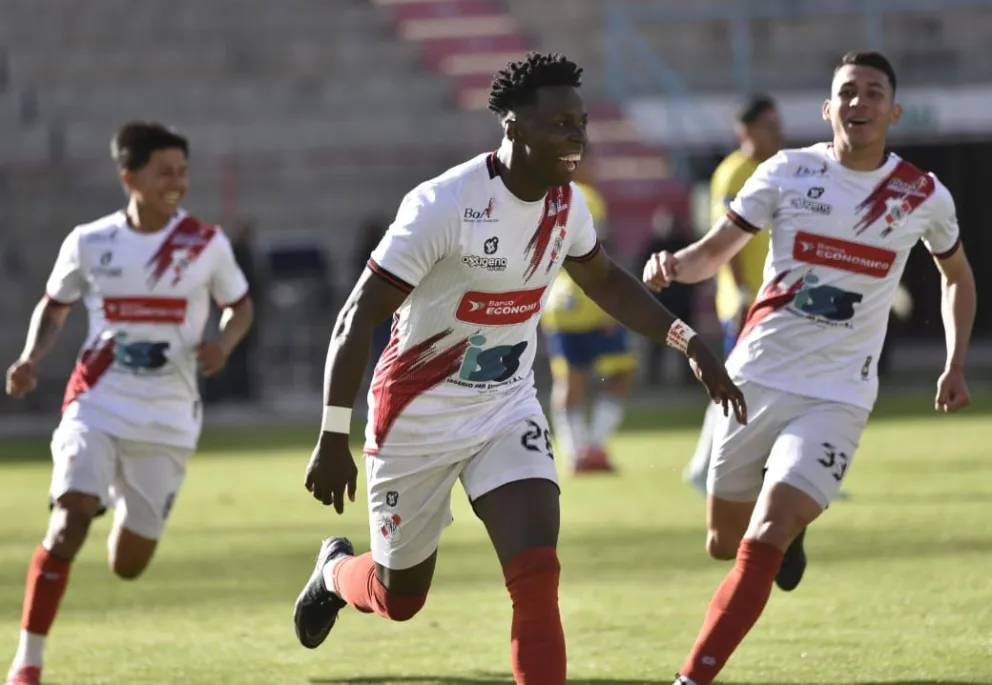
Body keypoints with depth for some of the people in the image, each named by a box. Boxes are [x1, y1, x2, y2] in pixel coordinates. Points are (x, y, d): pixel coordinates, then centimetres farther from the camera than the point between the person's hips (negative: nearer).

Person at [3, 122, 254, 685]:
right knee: (70, 521, -24)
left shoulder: (207, 244, -3)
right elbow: (54, 306, 14)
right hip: (98, 405, -1)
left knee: (128, 566, 6)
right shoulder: (89, 243, -1)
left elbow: (241, 305, 11)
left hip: (168, 420, 1)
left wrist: (224, 343, -11)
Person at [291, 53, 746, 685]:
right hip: (418, 417, -4)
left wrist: (688, 342, 8)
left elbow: (605, 281, 19)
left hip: (508, 410, 4)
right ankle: (336, 572, 48)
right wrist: (333, 439, -25)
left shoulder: (567, 205, -4)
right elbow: (359, 318, -21)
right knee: (400, 597, 12)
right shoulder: (444, 204, -24)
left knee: (536, 573, -16)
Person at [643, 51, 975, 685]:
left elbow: (957, 274, 19)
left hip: (836, 398, -2)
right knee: (726, 543, 13)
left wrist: (956, 365, 10)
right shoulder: (789, 173, -2)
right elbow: (715, 252, -1)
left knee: (760, 550, -18)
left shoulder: (924, 197, 0)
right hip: (755, 380, 2)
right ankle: (791, 530, 48)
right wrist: (676, 265, -23)